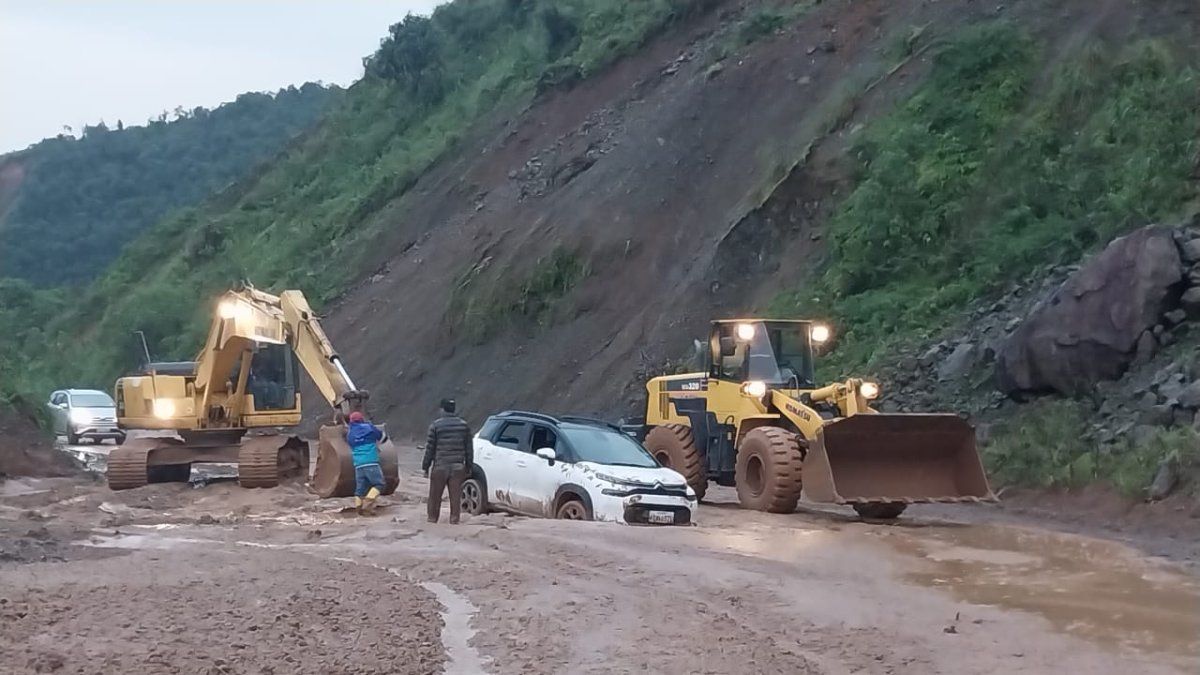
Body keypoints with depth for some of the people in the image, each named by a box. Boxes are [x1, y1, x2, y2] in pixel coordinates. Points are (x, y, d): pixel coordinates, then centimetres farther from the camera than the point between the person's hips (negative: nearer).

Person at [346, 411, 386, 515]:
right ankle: (368, 503, -16)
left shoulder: (350, 433, 13)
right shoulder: (369, 428, 6)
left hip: (358, 464, 4)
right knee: (379, 483, -1)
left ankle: (358, 506, 2)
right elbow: (381, 435, 19)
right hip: (371, 462, -4)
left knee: (360, 487, 10)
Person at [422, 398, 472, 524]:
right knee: (455, 497, 5)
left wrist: (425, 466, 4)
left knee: (435, 497, 9)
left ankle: (432, 519, 14)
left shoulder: (436, 425, -5)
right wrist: (468, 466, 14)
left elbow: (430, 448, -4)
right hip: (458, 467, 2)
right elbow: (469, 448, 7)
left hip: (440, 466, -2)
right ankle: (454, 520, 4)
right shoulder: (464, 425, 5)